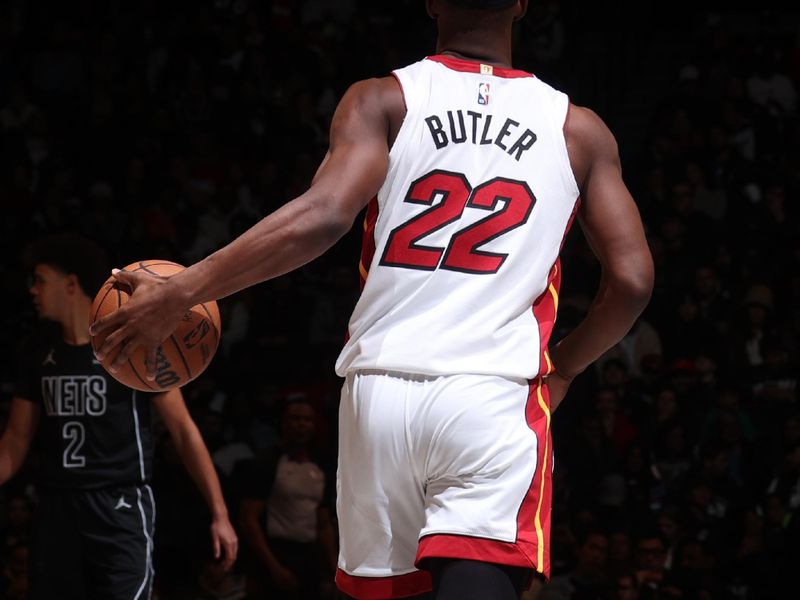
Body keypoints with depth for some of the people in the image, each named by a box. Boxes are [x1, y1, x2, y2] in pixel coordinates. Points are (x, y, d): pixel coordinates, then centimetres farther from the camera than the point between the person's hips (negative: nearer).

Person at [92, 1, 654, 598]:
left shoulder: (382, 101, 5)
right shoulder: (579, 130, 10)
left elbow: (323, 216, -12)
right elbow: (632, 280, 6)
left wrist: (180, 292, -7)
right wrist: (562, 369, 24)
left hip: (381, 393, 1)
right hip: (497, 398, -1)